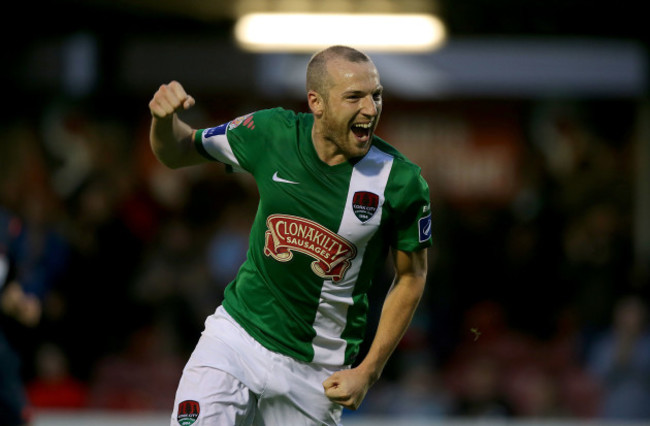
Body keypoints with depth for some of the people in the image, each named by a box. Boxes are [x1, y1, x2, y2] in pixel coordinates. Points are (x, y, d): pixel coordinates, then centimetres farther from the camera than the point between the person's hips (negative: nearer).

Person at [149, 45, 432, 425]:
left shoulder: (401, 181, -13)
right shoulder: (272, 133, -7)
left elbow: (411, 276, 0)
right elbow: (176, 152, 8)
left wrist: (368, 372, -5)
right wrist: (164, 118, -17)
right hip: (237, 334, 1)